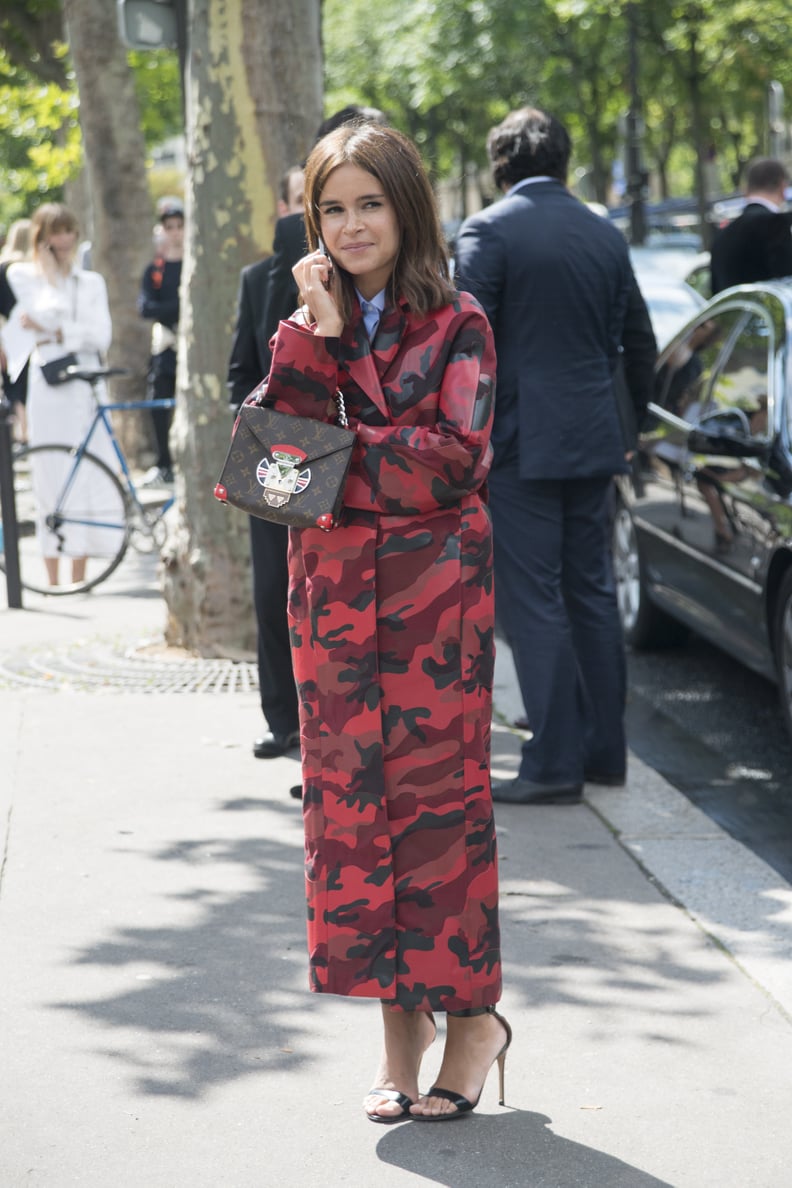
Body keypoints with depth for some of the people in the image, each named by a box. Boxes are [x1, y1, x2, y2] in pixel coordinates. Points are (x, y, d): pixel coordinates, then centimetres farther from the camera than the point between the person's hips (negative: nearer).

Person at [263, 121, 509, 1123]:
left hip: (433, 583, -4)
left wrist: (341, 458, -9)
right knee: (348, 795, 3)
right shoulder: (309, 327, 12)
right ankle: (398, 1020, 13)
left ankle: (471, 1013, 7)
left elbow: (457, 459, -12)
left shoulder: (456, 324, -1)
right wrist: (319, 330, -8)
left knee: (436, 791, -4)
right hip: (332, 584, 4)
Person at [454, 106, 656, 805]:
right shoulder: (605, 236, 10)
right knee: (592, 592, 14)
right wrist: (631, 421, 31)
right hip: (595, 440, 6)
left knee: (533, 601, -4)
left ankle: (555, 764, -4)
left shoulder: (487, 232, -8)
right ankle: (605, 750, 19)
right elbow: (639, 345, 18)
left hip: (521, 442, -6)